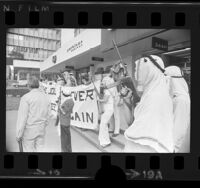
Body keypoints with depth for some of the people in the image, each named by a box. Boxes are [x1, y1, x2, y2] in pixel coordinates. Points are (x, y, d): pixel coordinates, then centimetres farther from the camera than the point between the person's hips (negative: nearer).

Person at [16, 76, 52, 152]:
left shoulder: (26, 97, -16)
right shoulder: (46, 97, 1)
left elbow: (22, 117, -18)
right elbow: (48, 114, 8)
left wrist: (18, 135, -9)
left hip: (29, 130, -5)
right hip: (41, 130, 5)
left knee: (28, 150, 10)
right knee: (39, 150, 14)